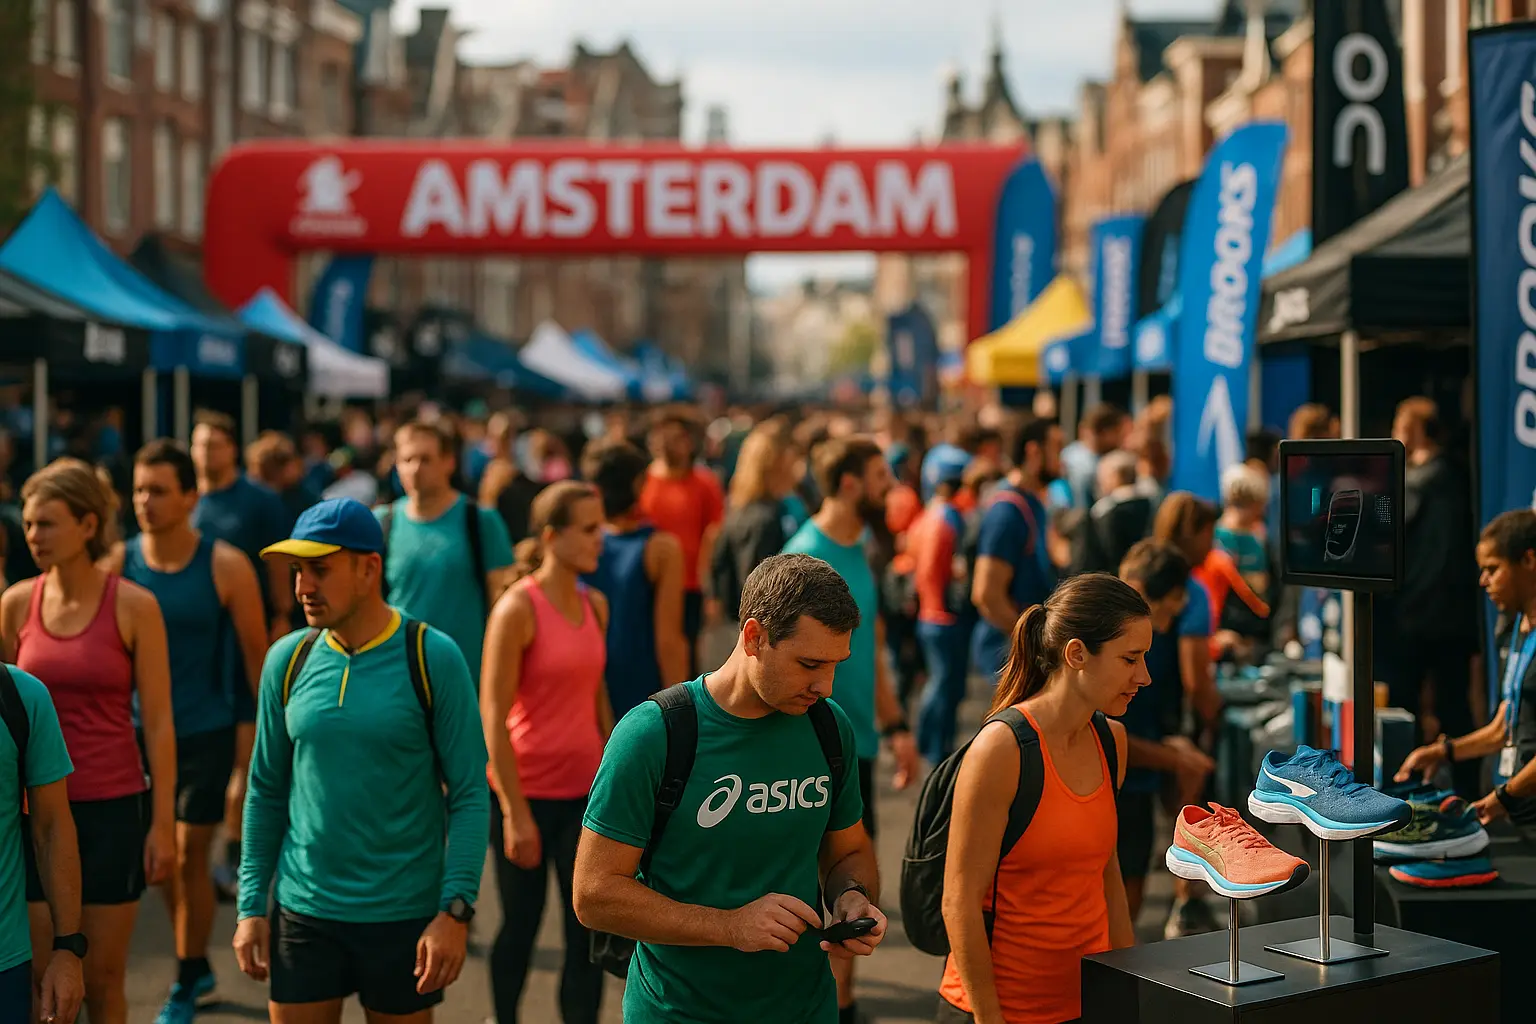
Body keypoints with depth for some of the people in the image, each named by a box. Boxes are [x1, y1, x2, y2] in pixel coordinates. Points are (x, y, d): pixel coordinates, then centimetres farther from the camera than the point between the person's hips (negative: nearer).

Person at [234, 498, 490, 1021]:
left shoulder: (433, 658, -8)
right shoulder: (287, 659, 2)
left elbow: (470, 795, -9)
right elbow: (266, 791, 9)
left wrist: (455, 911, -15)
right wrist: (251, 907, 5)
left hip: (404, 917, -3)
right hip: (302, 913, 3)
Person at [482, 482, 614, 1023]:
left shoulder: (595, 605, 5)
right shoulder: (518, 609, -14)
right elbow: (493, 716, -14)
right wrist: (514, 813, -15)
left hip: (585, 793, 5)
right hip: (528, 792, -5)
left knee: (589, 932, 3)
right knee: (521, 925, 11)